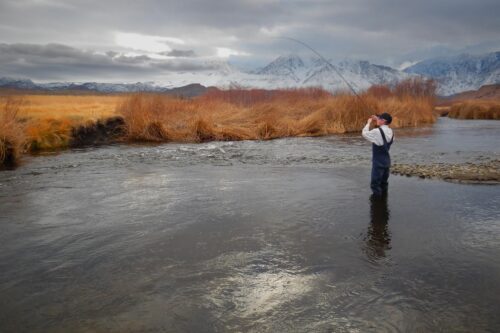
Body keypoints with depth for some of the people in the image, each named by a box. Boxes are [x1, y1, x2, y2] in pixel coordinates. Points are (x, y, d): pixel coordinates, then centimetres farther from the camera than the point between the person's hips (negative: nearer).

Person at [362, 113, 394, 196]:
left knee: (375, 184, 0)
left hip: (378, 162, -8)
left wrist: (369, 122, 3)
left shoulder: (377, 132, -20)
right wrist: (377, 121, 14)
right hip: (387, 161, 8)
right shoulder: (390, 132, 4)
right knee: (384, 183, 18)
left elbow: (364, 133, -9)